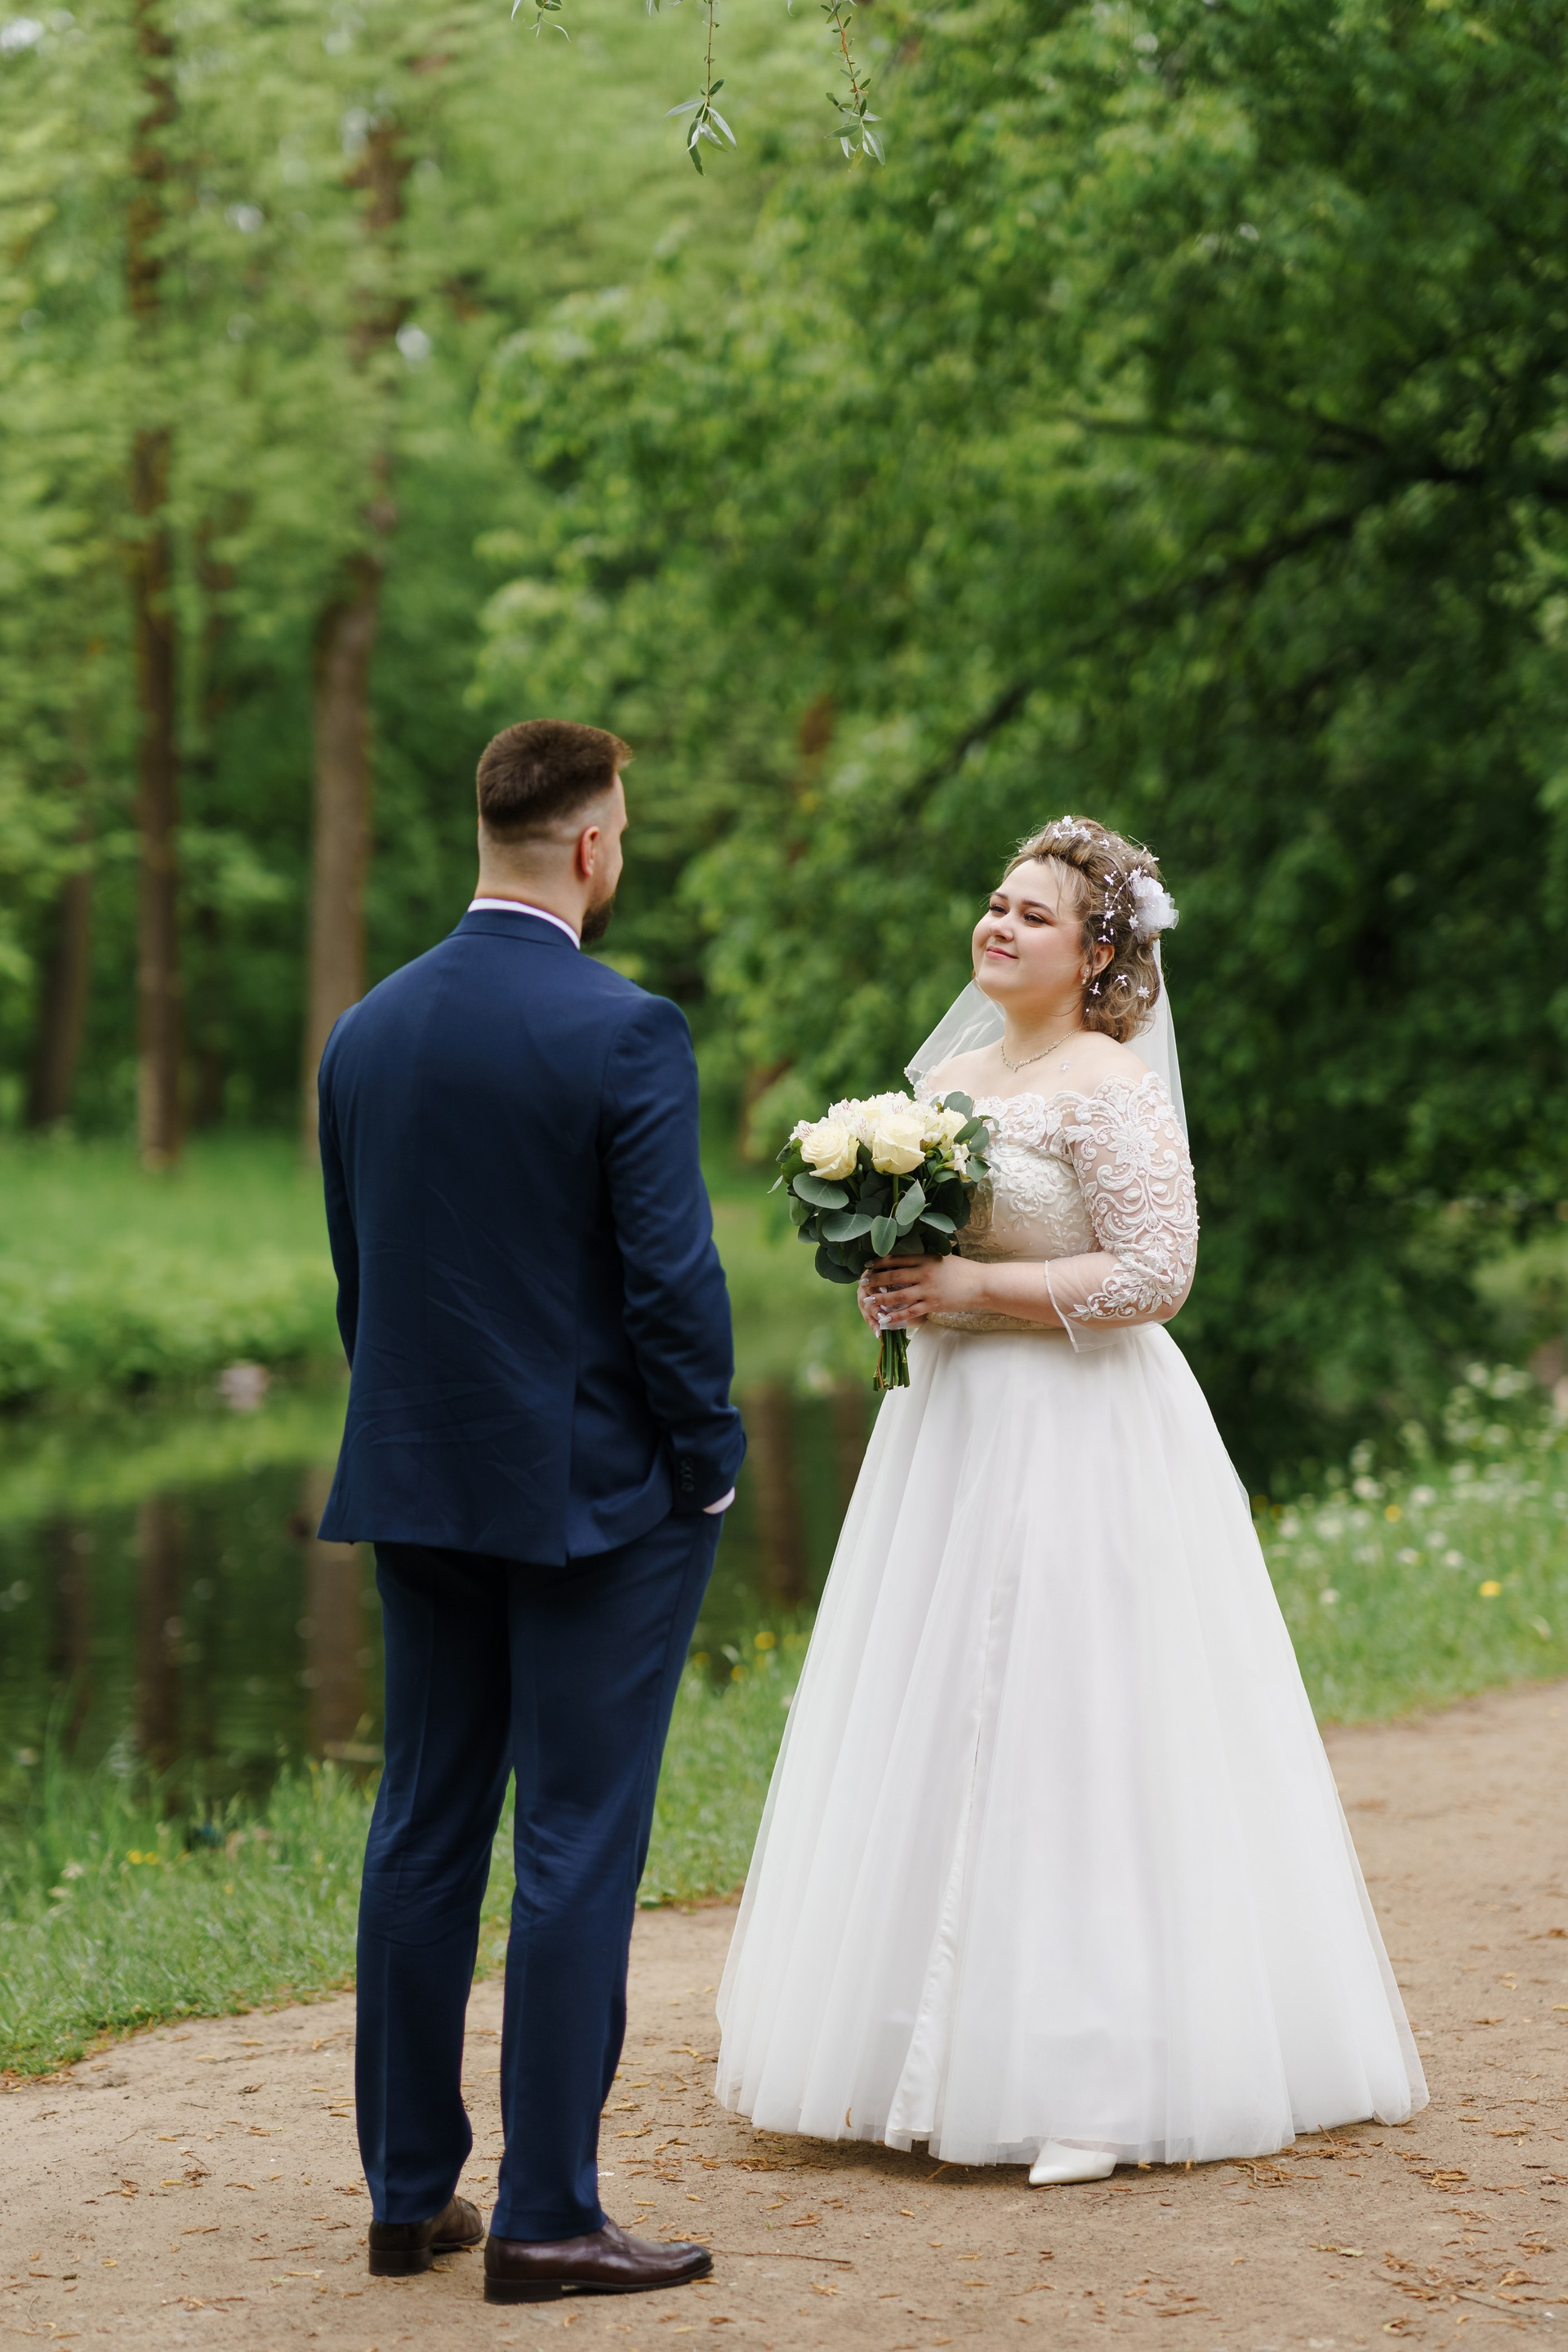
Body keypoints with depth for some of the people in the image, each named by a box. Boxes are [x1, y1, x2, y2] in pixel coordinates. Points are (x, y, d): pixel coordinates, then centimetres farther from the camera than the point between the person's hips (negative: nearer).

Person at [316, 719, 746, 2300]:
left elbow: (353, 1274, 11)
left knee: (423, 1834, 12)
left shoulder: (365, 1031, 5)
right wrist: (708, 1460, -3)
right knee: (578, 1850, 0)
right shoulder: (624, 1034, -15)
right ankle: (546, 2217, 3)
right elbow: (671, 1276, -16)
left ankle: (409, 2190, 19)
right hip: (596, 1494, -6)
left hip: (417, 1490, 6)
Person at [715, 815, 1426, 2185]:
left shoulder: (1108, 1087, -10)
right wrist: (890, 1289, 3)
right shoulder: (948, 1075, 14)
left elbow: (1153, 1273, -17)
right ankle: (958, 2043, 14)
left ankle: (1107, 2083, -3)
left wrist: (974, 1291, -17)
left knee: (1073, 1735, -8)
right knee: (947, 1739, 7)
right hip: (951, 1436, 8)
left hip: (1079, 1442, -8)